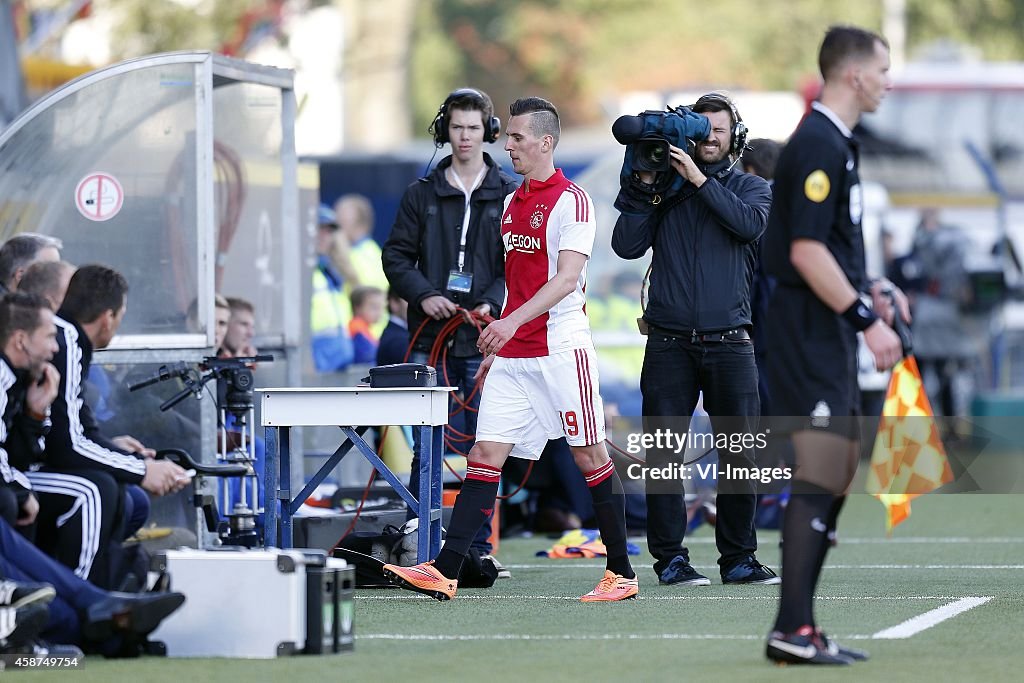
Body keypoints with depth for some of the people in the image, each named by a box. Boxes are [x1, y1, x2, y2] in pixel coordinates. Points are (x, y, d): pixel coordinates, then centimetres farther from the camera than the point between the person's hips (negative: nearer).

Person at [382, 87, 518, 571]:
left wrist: (492, 304, -14)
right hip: (431, 337, 1)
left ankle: (479, 547, 6)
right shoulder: (422, 194, 10)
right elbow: (396, 255, 9)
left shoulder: (509, 194, 5)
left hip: (485, 339, -1)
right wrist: (423, 295, -8)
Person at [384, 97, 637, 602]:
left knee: (590, 456, -1)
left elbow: (567, 278, -20)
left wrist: (513, 322, -31)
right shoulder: (511, 204, 16)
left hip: (561, 348, -7)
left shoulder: (571, 200, -9)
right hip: (513, 356, 7)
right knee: (485, 455, -2)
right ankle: (444, 572, -9)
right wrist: (495, 347, 21)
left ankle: (621, 574, 7)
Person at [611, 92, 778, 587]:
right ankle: (670, 558, 3)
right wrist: (643, 186, -5)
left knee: (739, 453, -1)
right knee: (664, 453, -2)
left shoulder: (751, 188, 12)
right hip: (669, 342, 0)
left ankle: (738, 558, 6)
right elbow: (627, 245, 1)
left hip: (729, 341, 0)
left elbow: (750, 223, -11)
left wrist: (698, 179, -12)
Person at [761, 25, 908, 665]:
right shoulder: (817, 146, -15)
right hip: (811, 334, -10)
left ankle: (801, 624, 13)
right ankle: (791, 630, -10)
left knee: (837, 479, 11)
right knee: (820, 479, -11)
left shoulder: (836, 144, 16)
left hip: (831, 334, 10)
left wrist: (868, 293, 15)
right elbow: (805, 252, -22)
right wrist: (868, 319, -20)